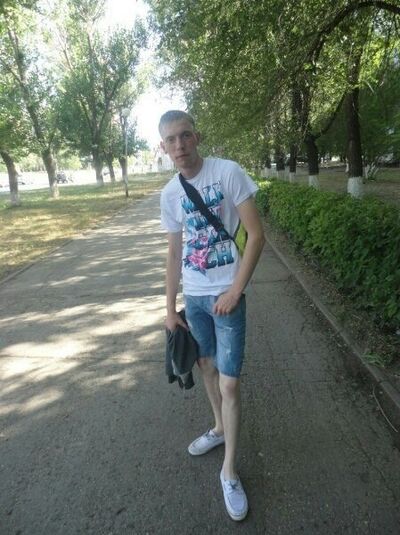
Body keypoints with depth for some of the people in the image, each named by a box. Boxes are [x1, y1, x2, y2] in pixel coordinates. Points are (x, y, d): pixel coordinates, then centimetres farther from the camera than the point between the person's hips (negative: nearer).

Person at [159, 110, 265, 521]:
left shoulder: (228, 172, -11)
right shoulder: (170, 193, 4)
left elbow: (256, 234, -11)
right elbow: (174, 253, 8)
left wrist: (236, 290, -16)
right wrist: (170, 308, 7)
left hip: (225, 294, -5)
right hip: (192, 296, 5)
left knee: (229, 382, -1)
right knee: (206, 365, 20)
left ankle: (229, 471, 21)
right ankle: (219, 428, 46)